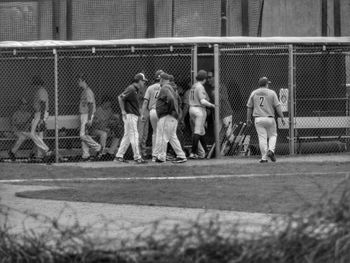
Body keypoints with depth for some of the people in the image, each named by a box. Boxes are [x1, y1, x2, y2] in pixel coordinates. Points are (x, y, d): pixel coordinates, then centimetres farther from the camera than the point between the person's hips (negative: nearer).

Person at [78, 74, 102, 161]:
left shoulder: (88, 92, -14)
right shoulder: (84, 92, 17)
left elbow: (91, 105, -20)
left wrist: (89, 119, -24)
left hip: (87, 115, -10)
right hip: (83, 115, 10)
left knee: (83, 135, -14)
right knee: (83, 135, 7)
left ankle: (97, 147, -3)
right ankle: (85, 155, 8)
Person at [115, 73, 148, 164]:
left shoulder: (135, 90, 15)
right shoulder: (131, 89, -14)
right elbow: (120, 97, -21)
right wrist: (123, 111, -19)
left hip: (133, 116, 10)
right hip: (130, 115, -10)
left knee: (127, 136, 11)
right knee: (134, 135, -8)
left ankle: (119, 156, 14)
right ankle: (137, 157, -8)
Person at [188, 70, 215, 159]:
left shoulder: (193, 86, 12)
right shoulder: (200, 87, -14)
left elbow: (190, 100, 15)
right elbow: (203, 101, -20)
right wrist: (211, 105, -5)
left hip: (192, 109, 9)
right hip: (199, 110, -9)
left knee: (201, 131, 17)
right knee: (197, 132, -8)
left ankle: (206, 151, 24)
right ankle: (193, 153, -14)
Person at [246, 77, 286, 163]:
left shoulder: (254, 93, 7)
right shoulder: (271, 93, -1)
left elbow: (249, 107, 9)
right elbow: (277, 106, -3)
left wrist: (248, 119, 17)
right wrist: (282, 118, 1)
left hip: (258, 119, 2)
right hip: (269, 119, -2)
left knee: (262, 138, 2)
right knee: (272, 135, 14)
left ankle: (264, 157, -1)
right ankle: (271, 150, -9)